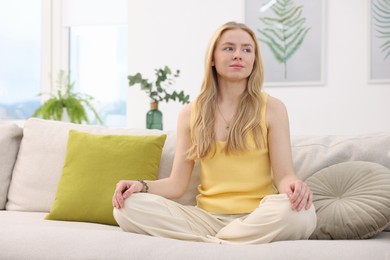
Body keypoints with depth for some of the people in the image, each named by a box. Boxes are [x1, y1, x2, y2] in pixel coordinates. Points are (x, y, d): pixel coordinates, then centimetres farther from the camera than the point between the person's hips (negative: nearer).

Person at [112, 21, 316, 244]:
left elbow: (283, 175, -2)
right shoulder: (190, 114, 9)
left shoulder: (272, 108, 4)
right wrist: (142, 185, -13)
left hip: (257, 218, -1)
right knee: (128, 206, -21)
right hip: (207, 218, 1)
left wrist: (293, 185, -27)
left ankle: (203, 245, -22)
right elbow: (177, 184, 7)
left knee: (300, 211, -36)